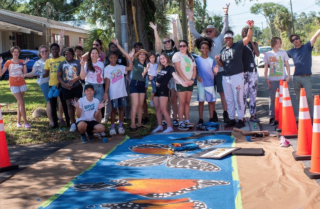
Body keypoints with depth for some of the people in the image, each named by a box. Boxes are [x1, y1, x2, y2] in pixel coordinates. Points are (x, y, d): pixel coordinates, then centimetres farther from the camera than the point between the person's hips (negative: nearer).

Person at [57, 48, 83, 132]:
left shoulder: (78, 63, 3)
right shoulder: (62, 64, 12)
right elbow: (59, 76, 8)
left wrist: (74, 80, -19)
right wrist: (64, 84, -7)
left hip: (77, 87, -3)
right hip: (66, 88, 3)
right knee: (69, 105, 7)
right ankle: (73, 124, 13)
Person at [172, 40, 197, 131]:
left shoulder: (190, 56, 15)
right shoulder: (177, 55, -2)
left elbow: (194, 69, 10)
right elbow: (178, 69, -11)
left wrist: (192, 80, -6)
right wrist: (186, 80, -15)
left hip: (190, 83, 5)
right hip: (181, 83, -5)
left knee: (187, 102, 6)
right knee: (182, 103, -7)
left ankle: (187, 121, 10)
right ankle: (181, 123, -6)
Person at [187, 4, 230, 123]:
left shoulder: (219, 39, 6)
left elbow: (225, 27, -1)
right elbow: (193, 32, 9)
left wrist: (226, 14, -8)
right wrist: (191, 19, 3)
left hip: (220, 70, -3)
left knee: (222, 92, 0)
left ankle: (225, 114, 4)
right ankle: (213, 115, 15)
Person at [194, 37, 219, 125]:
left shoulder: (211, 60, 2)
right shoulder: (197, 60, -1)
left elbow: (214, 73, 0)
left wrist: (216, 72, -21)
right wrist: (197, 76, -13)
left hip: (210, 83, 1)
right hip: (201, 84, -1)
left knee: (211, 101, 5)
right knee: (201, 101, 5)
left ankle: (211, 118, 14)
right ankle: (200, 119, 11)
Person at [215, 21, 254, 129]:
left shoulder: (238, 46, -3)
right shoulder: (223, 50, 14)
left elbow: (248, 38, -16)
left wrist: (250, 27, -31)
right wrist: (218, 60, -2)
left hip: (237, 76, -6)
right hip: (226, 77, 6)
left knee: (238, 98, -4)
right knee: (229, 100, 11)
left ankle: (240, 120, 3)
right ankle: (232, 119, 20)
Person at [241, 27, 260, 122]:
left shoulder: (254, 44, 12)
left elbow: (257, 54, -6)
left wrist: (251, 42, -10)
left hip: (253, 71, 2)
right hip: (242, 71, -2)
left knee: (253, 93, 1)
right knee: (243, 94, -5)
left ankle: (252, 115, 5)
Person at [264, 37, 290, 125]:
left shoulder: (283, 53, 8)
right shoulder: (267, 54, 7)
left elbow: (287, 65, 8)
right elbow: (266, 67, 9)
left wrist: (288, 76, -4)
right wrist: (266, 79, 0)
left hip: (282, 79, 0)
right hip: (272, 80, 0)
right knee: (272, 98, 2)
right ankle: (272, 117, 8)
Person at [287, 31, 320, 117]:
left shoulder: (307, 47, 3)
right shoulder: (291, 51, 12)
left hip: (306, 78, -3)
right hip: (296, 78, 4)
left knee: (309, 97, -11)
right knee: (299, 99, 8)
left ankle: (311, 116, -6)